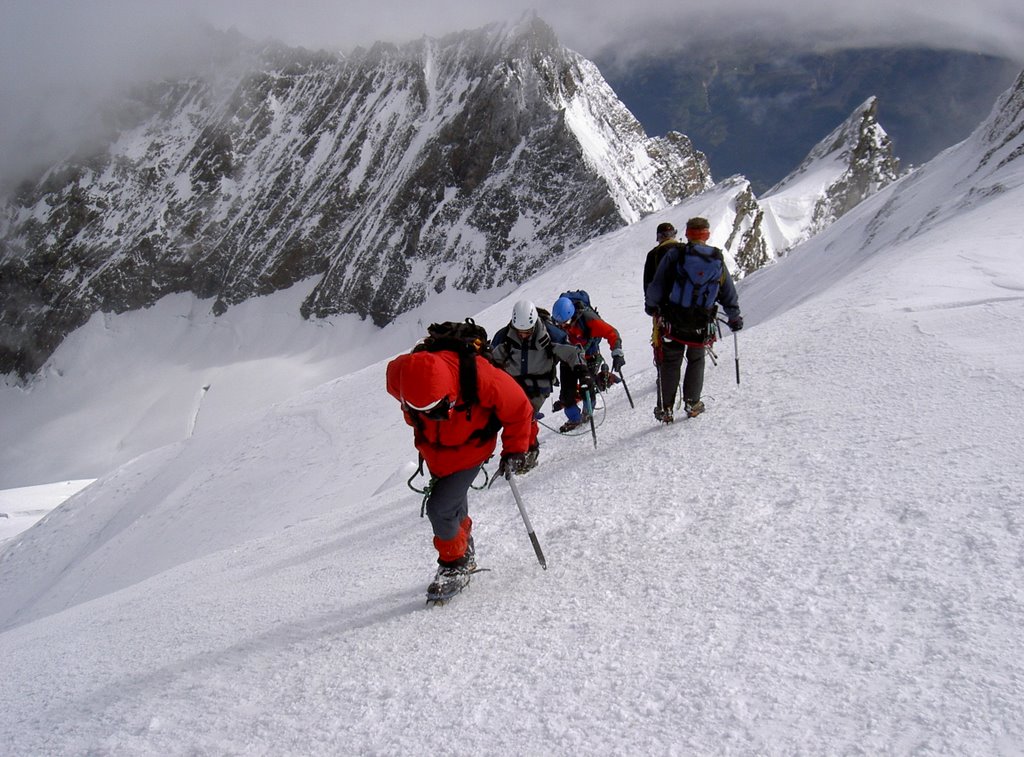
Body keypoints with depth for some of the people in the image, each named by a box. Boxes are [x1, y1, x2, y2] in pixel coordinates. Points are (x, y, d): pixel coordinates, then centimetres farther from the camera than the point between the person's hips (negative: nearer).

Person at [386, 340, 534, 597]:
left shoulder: (481, 379, -39)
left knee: (440, 509, -13)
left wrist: (514, 451, -12)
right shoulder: (400, 375, -30)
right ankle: (466, 556, 44)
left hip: (470, 449, -4)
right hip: (433, 449, 4)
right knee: (454, 507, 19)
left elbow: (519, 409, -18)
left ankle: (455, 566, 10)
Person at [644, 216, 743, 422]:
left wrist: (650, 305, 11)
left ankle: (665, 408, 8)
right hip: (701, 324, 2)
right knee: (696, 360, 20)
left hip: (673, 320, -2)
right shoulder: (718, 260, 2)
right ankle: (692, 403, 19)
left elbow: (657, 284, -6)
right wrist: (734, 318, 24)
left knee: (670, 362, 8)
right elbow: (729, 293, 11)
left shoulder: (674, 253, -8)